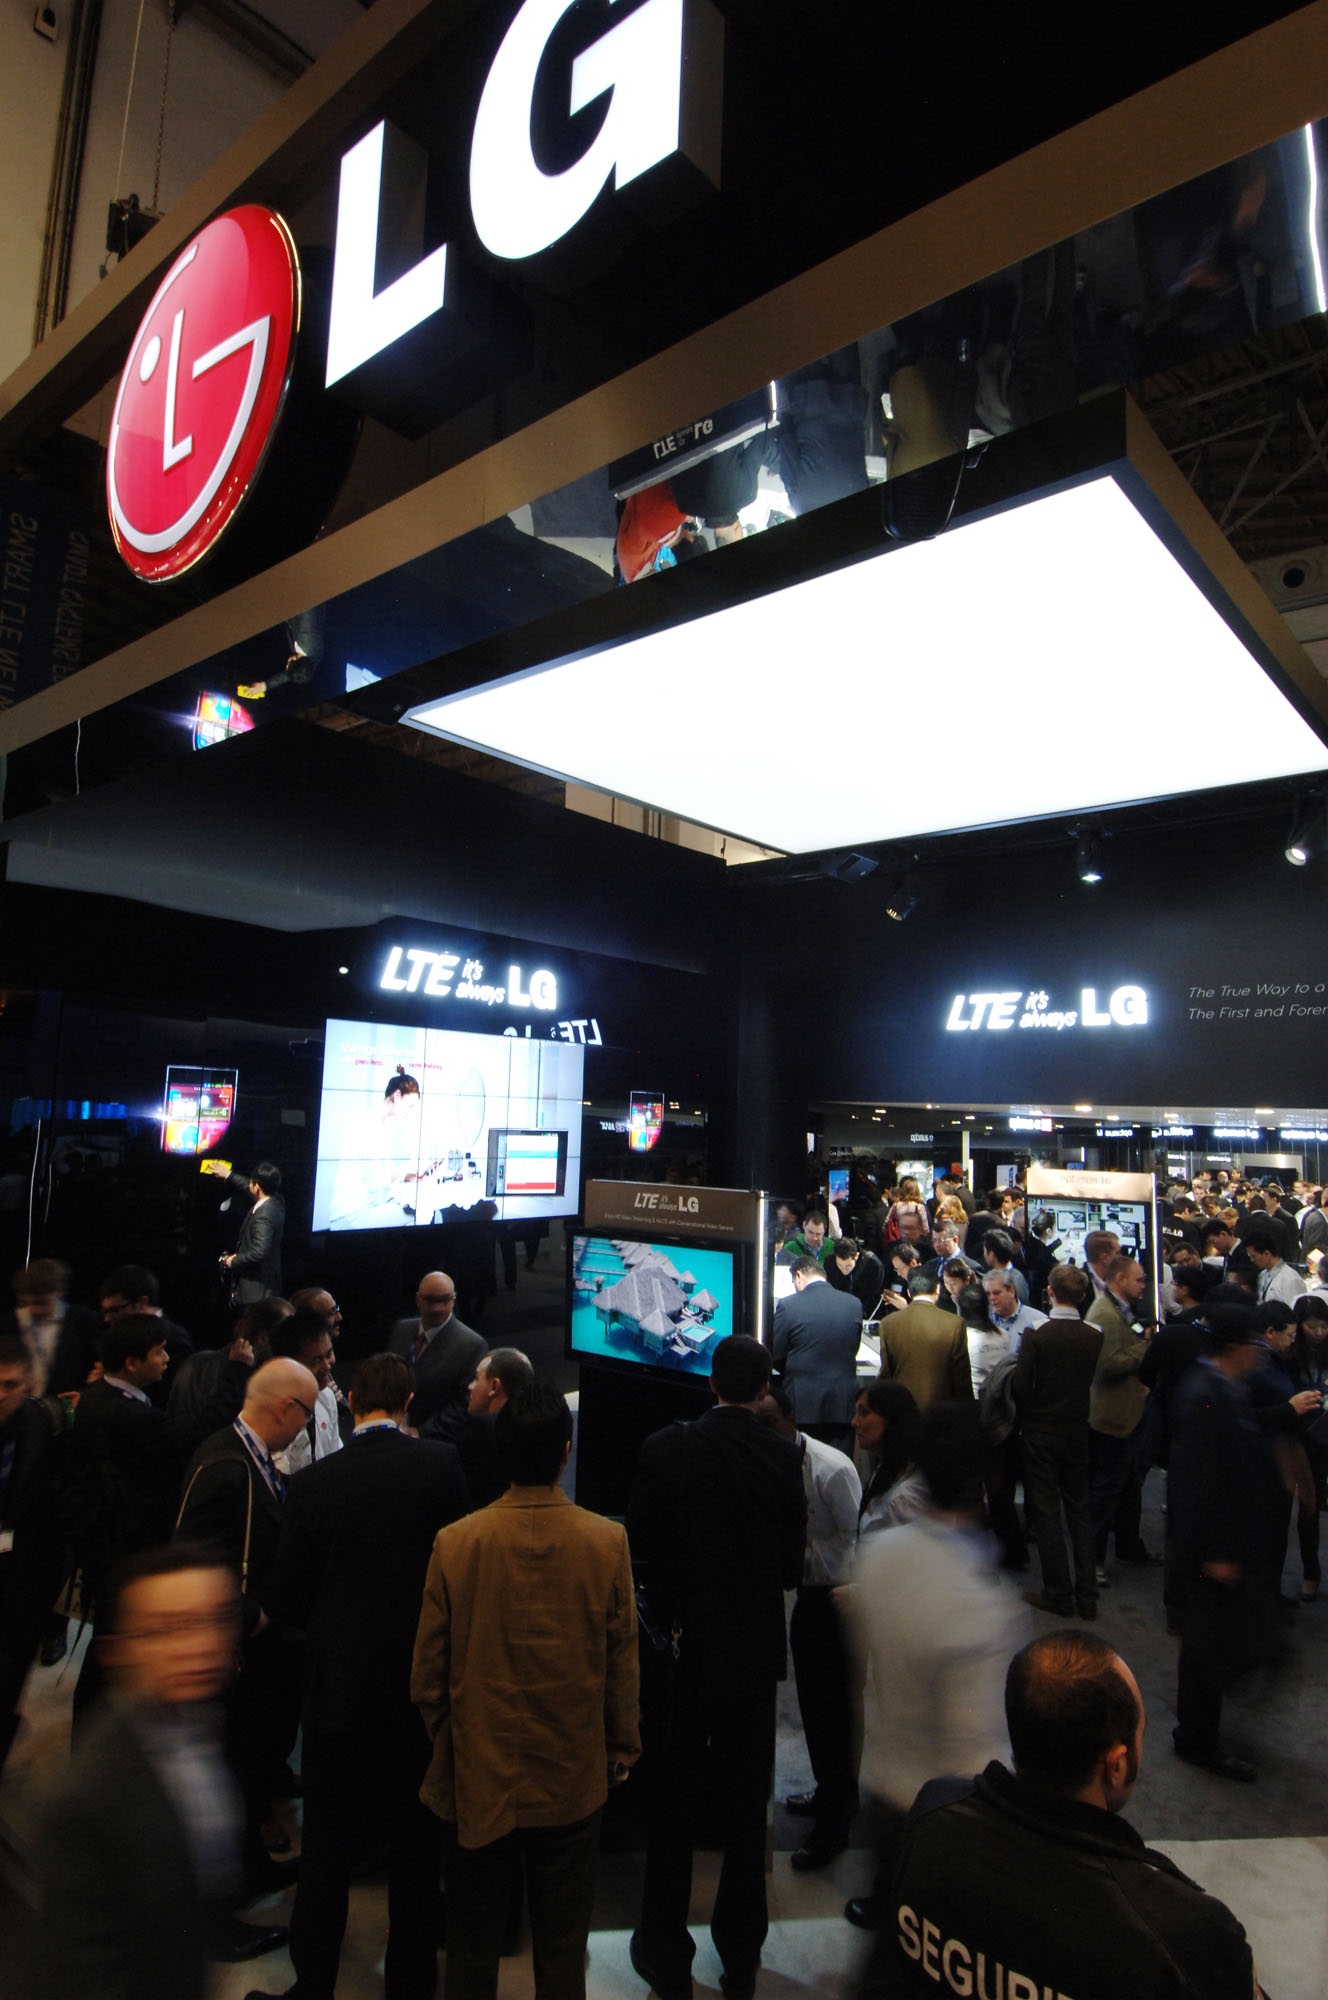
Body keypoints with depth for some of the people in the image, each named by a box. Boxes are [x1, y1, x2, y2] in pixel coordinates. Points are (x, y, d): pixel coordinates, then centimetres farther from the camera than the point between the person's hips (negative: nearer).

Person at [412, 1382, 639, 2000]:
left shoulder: (455, 1543, -18)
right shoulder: (607, 1542, -18)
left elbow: (427, 1674, -7)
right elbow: (623, 1665, -7)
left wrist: (444, 1742, 11)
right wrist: (622, 1750, 10)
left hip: (478, 1781, 0)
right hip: (573, 1784, 0)